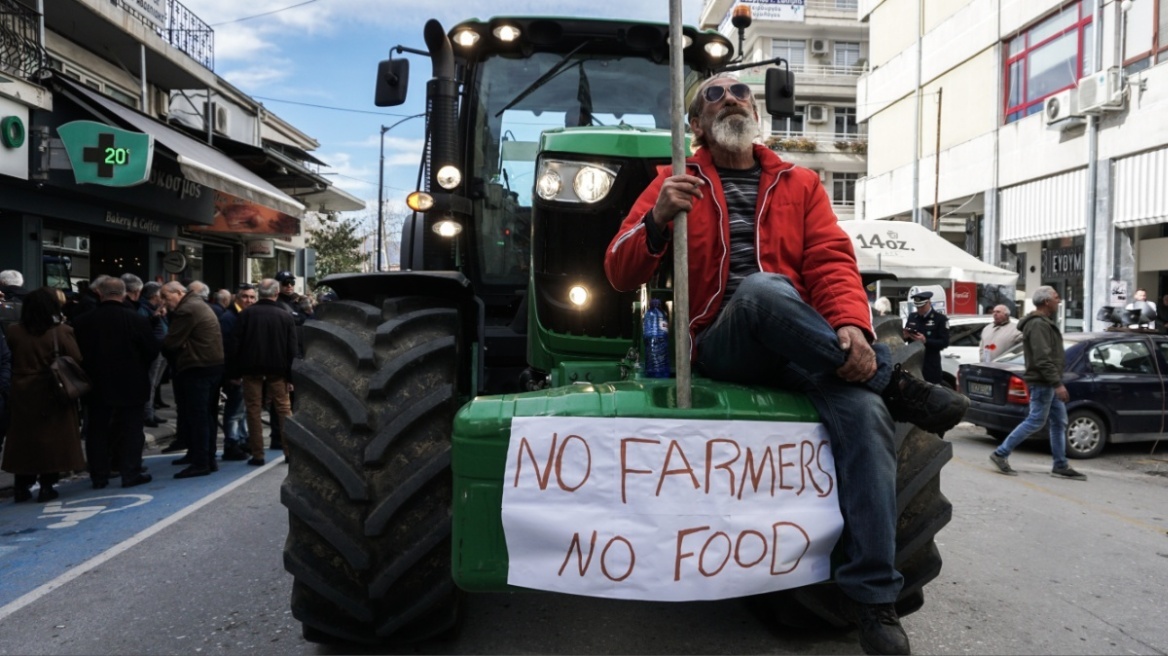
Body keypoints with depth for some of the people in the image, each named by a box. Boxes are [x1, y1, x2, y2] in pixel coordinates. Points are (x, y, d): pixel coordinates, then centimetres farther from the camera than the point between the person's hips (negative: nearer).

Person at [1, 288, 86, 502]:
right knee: (52, 438, 6)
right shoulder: (61, 332, -13)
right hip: (53, 396, -3)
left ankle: (22, 486, 17)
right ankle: (47, 485, 7)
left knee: (24, 437, 13)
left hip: (23, 395, 3)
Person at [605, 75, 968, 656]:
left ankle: (874, 597, -16)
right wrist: (658, 219, -19)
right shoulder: (676, 183, 12)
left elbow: (832, 261, 4)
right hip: (720, 344, -2)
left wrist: (852, 328, -18)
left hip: (802, 346, 3)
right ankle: (891, 382, -18)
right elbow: (620, 276, 2)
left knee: (864, 410, -27)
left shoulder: (799, 184, 19)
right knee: (763, 289, -36)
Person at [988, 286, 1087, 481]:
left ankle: (1060, 466, 16)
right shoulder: (1038, 325, -18)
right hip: (1042, 383, -11)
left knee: (1059, 423, 11)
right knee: (1035, 421, -6)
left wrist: (1056, 382, 21)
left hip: (1048, 383, 11)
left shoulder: (1044, 322, 17)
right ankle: (1000, 454, 1)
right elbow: (1042, 359, -24)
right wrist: (1058, 384, -25)